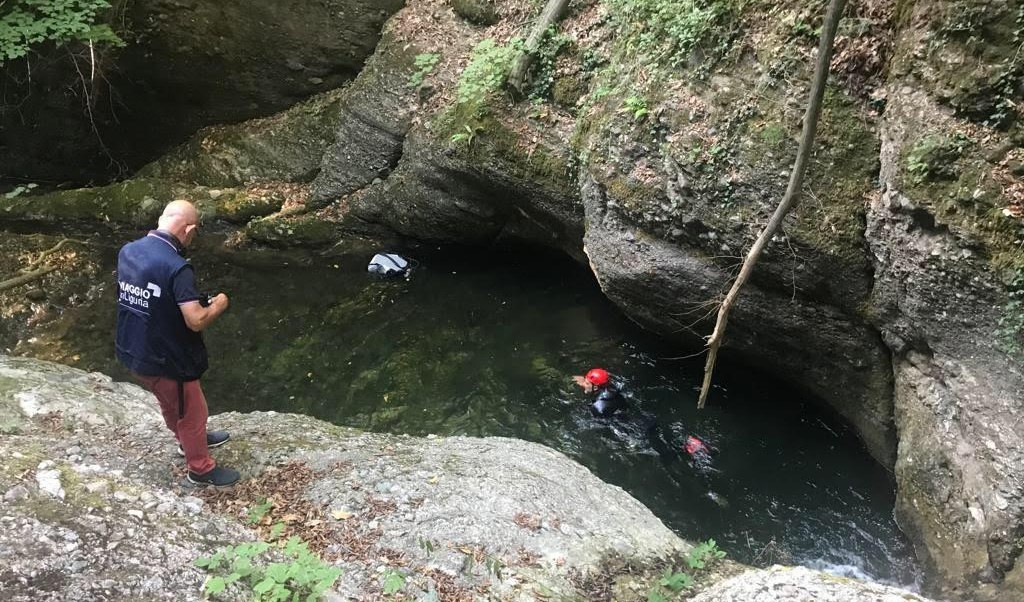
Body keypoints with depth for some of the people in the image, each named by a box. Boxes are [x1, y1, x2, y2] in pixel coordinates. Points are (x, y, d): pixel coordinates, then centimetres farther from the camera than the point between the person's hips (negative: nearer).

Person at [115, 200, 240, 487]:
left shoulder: (127, 251, -4)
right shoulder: (176, 267, -29)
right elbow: (196, 321, -30)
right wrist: (218, 305, -10)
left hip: (133, 351, 8)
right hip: (165, 359, -8)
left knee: (170, 402, 31)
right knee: (192, 412, 15)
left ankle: (189, 440, 55)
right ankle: (201, 468, 34)